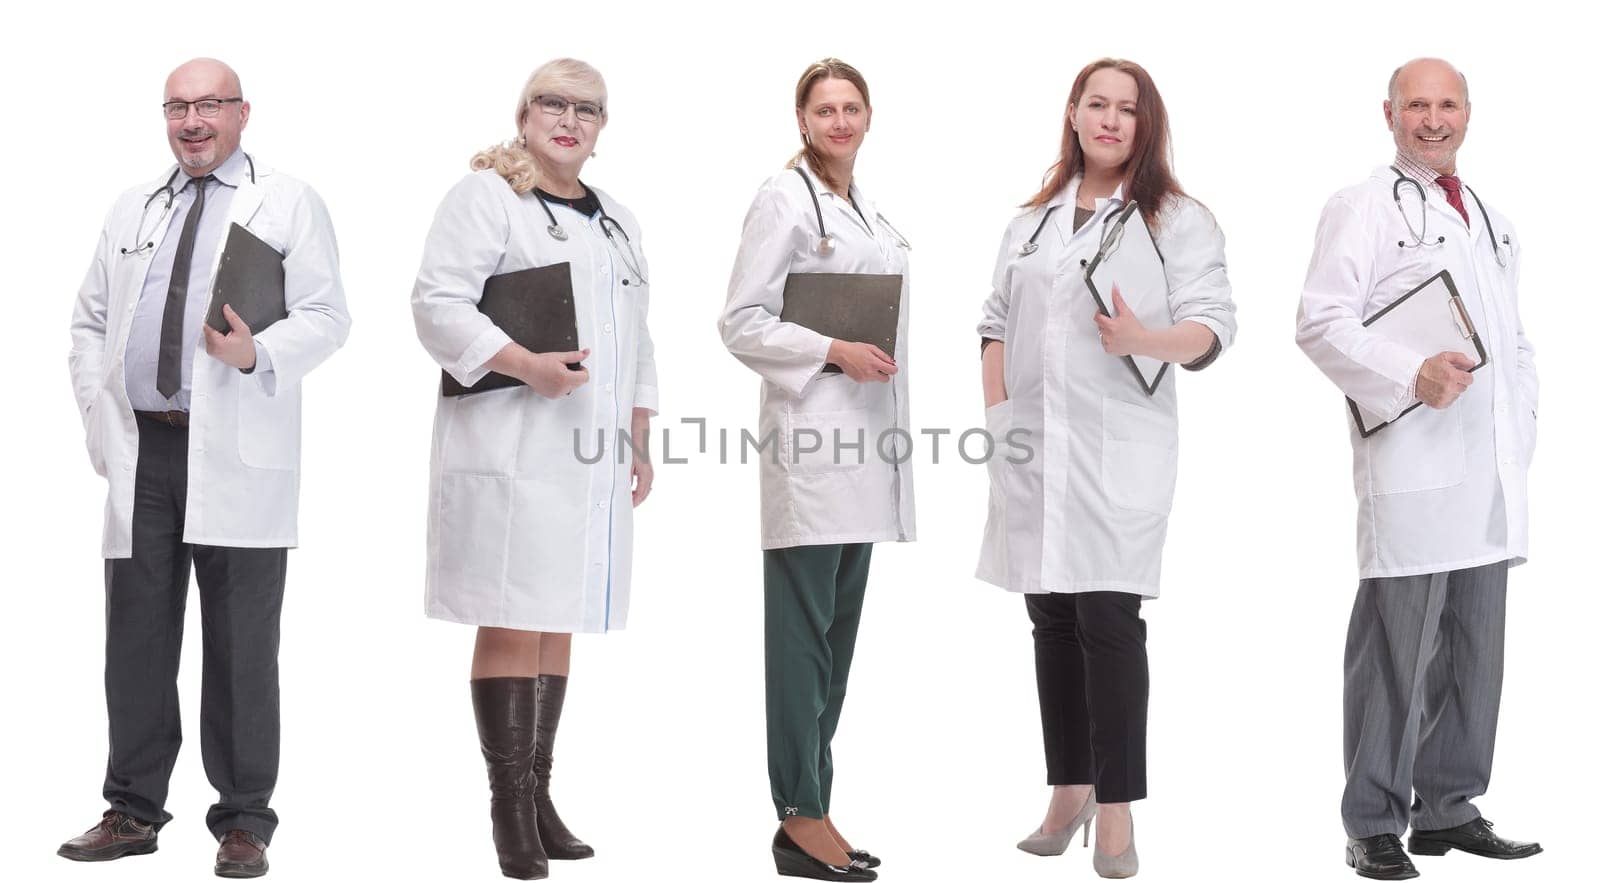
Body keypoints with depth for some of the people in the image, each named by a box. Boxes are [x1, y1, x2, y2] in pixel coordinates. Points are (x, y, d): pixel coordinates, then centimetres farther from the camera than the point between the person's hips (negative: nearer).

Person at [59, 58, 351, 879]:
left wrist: (258, 353, -21)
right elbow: (89, 321, 20)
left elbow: (325, 317, -3)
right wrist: (99, 415, 5)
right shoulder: (131, 209, 20)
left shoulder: (287, 203, 6)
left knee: (241, 647, 0)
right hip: (142, 452, 4)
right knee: (136, 634, 6)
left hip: (238, 458, -4)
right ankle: (133, 809, 16)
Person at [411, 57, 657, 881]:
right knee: (512, 623, -7)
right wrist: (525, 364, -21)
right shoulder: (485, 197, -1)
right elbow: (438, 302, -10)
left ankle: (539, 796, 15)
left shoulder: (617, 220, 21)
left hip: (591, 456, 7)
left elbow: (636, 340, 24)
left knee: (559, 623, 9)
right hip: (512, 450, -7)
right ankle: (511, 808, 0)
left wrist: (639, 440, 18)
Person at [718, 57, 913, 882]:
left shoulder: (868, 208, 18)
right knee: (803, 634, -5)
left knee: (838, 635, 10)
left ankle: (813, 811, 16)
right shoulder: (784, 199, -6)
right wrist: (834, 351, -19)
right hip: (810, 437, -8)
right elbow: (741, 323, -11)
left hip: (864, 440, 8)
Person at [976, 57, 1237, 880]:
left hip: (1119, 449, -5)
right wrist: (997, 414, 6)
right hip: (1034, 450, 5)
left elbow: (1212, 327, -6)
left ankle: (1116, 810, -3)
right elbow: (998, 321, 18)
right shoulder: (1032, 220, 16)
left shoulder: (1179, 219, 1)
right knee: (1052, 620, 9)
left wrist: (1143, 340, -25)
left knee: (1108, 618, -10)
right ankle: (1069, 789, 21)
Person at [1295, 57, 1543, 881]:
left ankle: (1448, 809, 21)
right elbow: (1321, 323, -11)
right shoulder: (1362, 208, 0)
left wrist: (1521, 426, 14)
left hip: (1492, 471, 7)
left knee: (1475, 648, 11)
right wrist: (1412, 373, -23)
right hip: (1412, 465, -7)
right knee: (1397, 647, -6)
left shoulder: (1491, 221, 22)